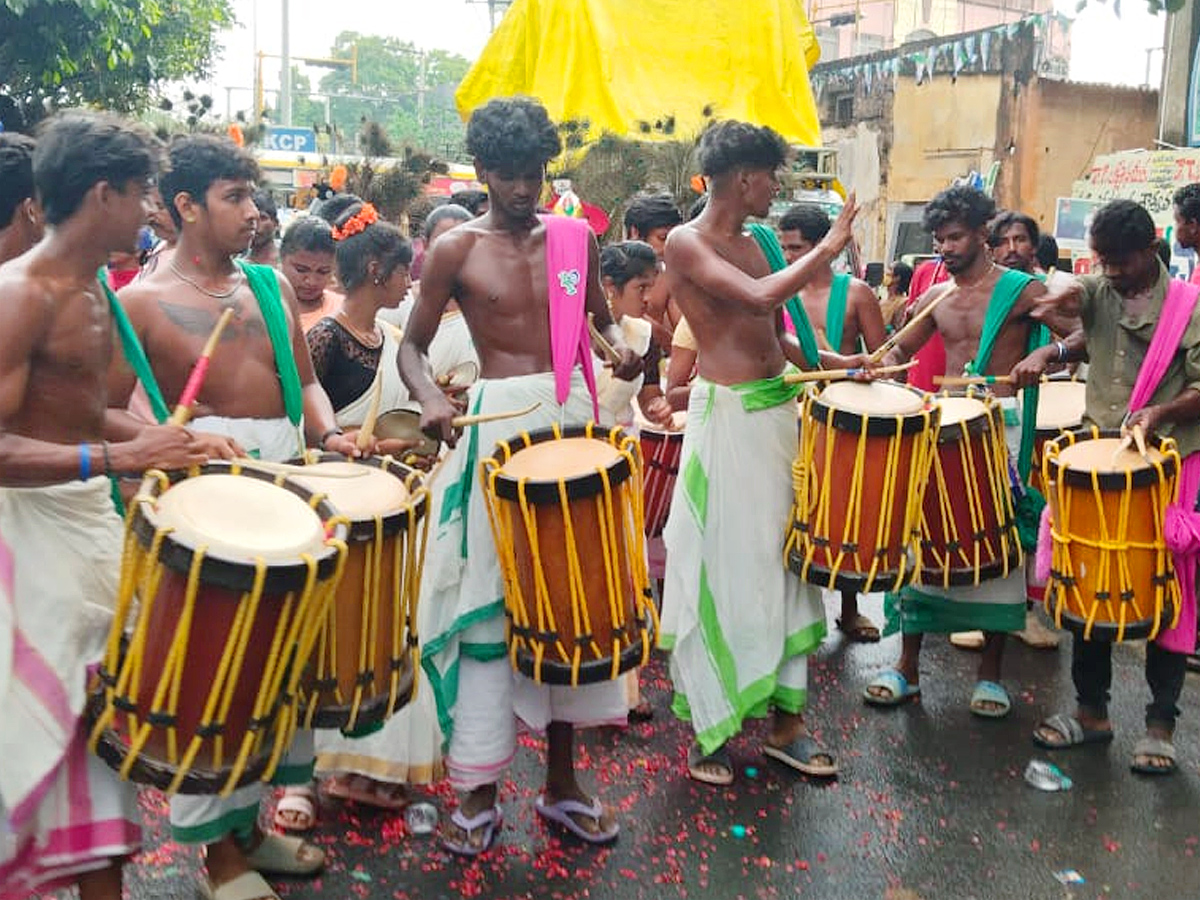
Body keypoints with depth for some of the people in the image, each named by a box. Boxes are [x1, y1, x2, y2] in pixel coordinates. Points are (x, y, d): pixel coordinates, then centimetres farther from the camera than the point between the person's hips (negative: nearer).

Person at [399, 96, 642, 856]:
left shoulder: (576, 237, 8)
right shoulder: (454, 250, -1)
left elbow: (601, 317, 19)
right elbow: (413, 346, 1)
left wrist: (619, 344, -5)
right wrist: (430, 397, -21)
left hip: (574, 417, 3)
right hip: (496, 425, -3)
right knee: (486, 601, -1)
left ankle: (562, 779, 22)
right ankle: (480, 790, 13)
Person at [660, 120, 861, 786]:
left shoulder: (752, 244, 15)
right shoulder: (687, 243, -10)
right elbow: (759, 299, -24)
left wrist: (828, 360, 8)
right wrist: (828, 248, -15)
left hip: (780, 412, 8)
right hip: (729, 418, -8)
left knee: (784, 563, 11)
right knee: (725, 571, -1)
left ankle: (786, 719, 23)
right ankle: (707, 731, 14)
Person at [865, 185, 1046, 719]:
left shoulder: (1020, 290, -3)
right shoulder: (935, 298, 13)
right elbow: (899, 351, 21)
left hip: (1001, 423, -4)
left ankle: (990, 673, 14)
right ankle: (907, 667, 12)